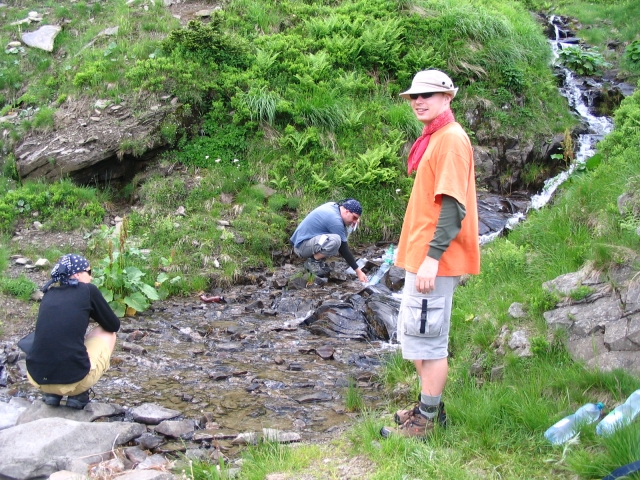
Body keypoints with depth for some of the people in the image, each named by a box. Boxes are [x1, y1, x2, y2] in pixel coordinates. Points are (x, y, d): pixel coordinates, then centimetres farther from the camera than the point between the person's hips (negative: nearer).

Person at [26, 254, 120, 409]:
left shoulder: (49, 294, 15)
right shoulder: (88, 290, 2)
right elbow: (114, 325, 14)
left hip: (37, 378, 5)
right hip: (74, 379, -5)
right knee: (107, 333, 22)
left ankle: (51, 392, 17)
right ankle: (78, 394, 11)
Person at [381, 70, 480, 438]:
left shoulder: (451, 138, -13)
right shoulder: (435, 139, 17)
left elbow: (454, 205, -21)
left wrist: (432, 256, -25)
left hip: (433, 260, -11)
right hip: (421, 256, 11)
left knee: (427, 339, -3)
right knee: (413, 335, 18)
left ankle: (427, 421, 7)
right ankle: (430, 408, 29)